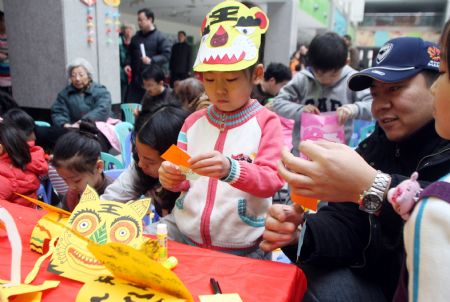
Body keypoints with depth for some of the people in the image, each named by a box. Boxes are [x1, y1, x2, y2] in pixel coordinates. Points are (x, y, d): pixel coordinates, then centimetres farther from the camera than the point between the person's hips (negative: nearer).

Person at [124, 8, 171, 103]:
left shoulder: (160, 37, -3)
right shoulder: (136, 37, 16)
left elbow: (166, 55, -11)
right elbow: (130, 53, 27)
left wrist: (152, 60, -23)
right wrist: (128, 64, 8)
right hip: (136, 77, 6)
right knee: (131, 103, 5)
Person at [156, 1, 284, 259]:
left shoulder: (266, 122, -4)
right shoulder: (194, 121, 9)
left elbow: (272, 182, -12)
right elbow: (182, 180, 13)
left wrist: (230, 170, -31)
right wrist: (171, 177, -11)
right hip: (183, 232, 3)